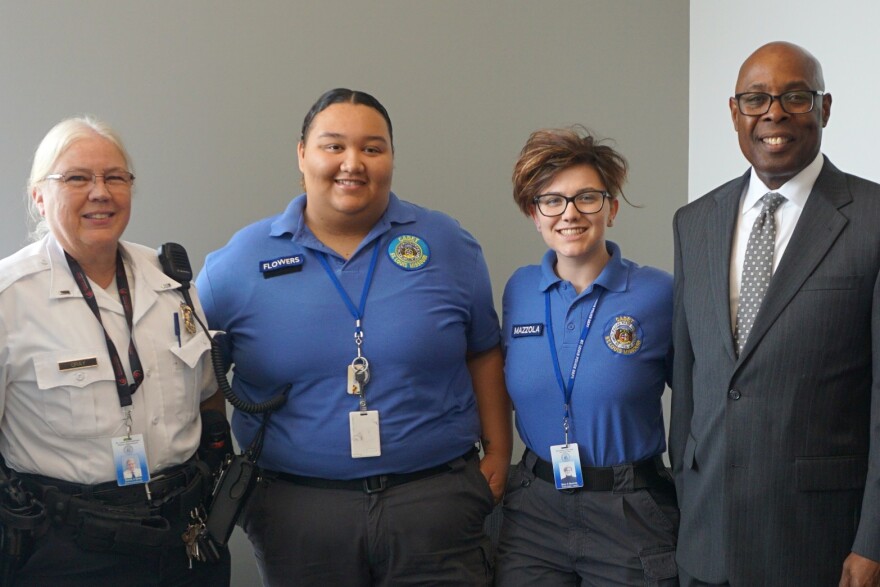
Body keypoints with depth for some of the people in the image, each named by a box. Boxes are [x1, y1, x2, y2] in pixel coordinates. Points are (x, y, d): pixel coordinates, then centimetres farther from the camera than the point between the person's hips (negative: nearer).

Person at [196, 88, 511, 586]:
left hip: (435, 495, 0)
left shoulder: (448, 246, 3)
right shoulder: (240, 261, 0)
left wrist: (498, 452, 6)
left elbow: (484, 354, 9)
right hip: (297, 504, 0)